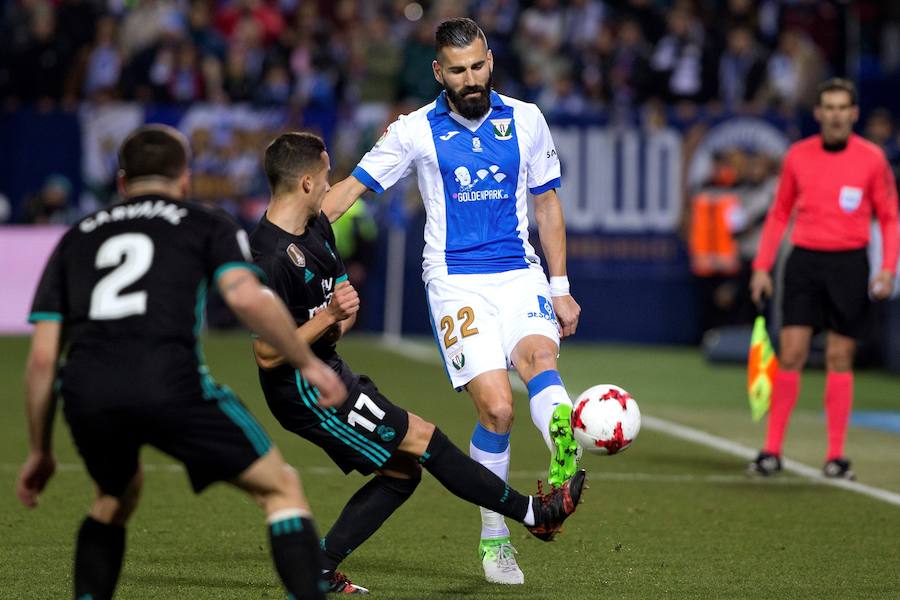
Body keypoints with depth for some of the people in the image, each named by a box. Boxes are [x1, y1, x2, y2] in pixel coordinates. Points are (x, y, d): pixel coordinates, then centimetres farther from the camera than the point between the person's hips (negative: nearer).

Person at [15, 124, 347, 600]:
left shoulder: (76, 239, 28)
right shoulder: (206, 225, 19)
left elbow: (42, 356, 22)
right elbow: (246, 296, -2)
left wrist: (40, 451, 29)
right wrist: (308, 363, 7)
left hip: (86, 396, 4)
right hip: (170, 383, -4)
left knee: (116, 496, 33)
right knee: (281, 488, 11)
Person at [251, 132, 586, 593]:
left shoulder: (316, 226, 7)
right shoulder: (269, 257, -24)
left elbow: (341, 294, 16)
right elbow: (267, 354, -23)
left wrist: (339, 321, -7)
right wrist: (326, 317, -30)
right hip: (303, 387, -10)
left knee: (401, 472, 10)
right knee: (422, 438, -6)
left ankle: (318, 569, 9)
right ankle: (535, 513, 3)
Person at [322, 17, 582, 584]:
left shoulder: (525, 120, 9)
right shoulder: (416, 130, 3)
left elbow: (547, 202, 18)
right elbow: (351, 188, 7)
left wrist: (560, 288, 14)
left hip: (520, 273, 1)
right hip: (455, 279, -1)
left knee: (538, 355, -32)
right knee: (496, 406, -17)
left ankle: (566, 457, -61)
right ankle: (494, 538, -1)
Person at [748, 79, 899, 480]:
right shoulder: (797, 156, 4)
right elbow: (779, 214, 12)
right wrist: (761, 267, 6)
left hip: (849, 265, -1)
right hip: (804, 261, 1)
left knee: (840, 359, 1)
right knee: (790, 354, -5)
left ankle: (836, 457, 6)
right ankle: (772, 451, 0)